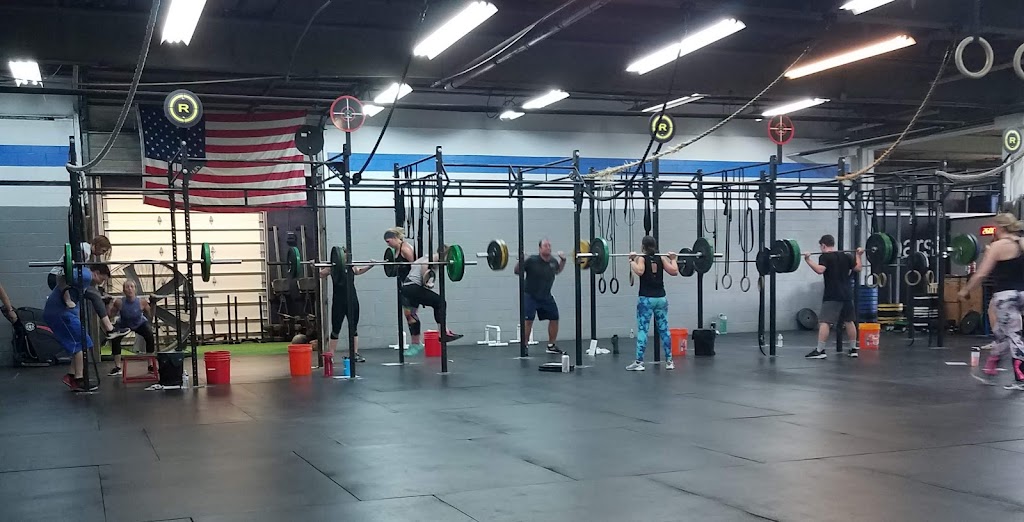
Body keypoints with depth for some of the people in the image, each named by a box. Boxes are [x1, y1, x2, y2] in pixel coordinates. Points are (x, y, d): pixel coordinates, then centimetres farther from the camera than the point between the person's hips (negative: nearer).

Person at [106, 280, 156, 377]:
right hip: (123, 325, 0)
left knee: (150, 337, -22)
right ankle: (117, 368, -8)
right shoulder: (119, 302, -32)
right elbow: (109, 315, -18)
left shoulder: (142, 302, -31)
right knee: (114, 339, -22)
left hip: (140, 324, 0)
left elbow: (150, 314, -16)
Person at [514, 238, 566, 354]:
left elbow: (557, 271, 20)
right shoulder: (532, 261, -20)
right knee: (528, 321, -13)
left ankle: (551, 346, 16)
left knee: (554, 318, 5)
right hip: (530, 296, -6)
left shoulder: (553, 261, -4)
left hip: (546, 296, 6)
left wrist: (563, 260, 8)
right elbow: (517, 272, -10)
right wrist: (520, 260, -25)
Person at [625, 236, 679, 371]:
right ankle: (669, 361, 11)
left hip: (646, 299, -4)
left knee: (642, 330, -3)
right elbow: (674, 271, -4)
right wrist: (673, 259, 11)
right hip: (661, 298, 4)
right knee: (664, 330, 9)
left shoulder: (641, 258, -5)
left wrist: (632, 260, -13)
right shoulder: (662, 258, 6)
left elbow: (639, 271, -25)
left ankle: (639, 362, -4)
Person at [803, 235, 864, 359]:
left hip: (832, 296, -7)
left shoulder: (825, 257, -8)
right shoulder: (846, 256, 11)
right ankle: (853, 349, 18)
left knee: (824, 322, -9)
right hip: (847, 294, 7)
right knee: (849, 321, 15)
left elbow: (820, 270, -24)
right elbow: (858, 268, 16)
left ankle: (820, 351, -14)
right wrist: (858, 255, 29)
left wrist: (808, 260, -20)